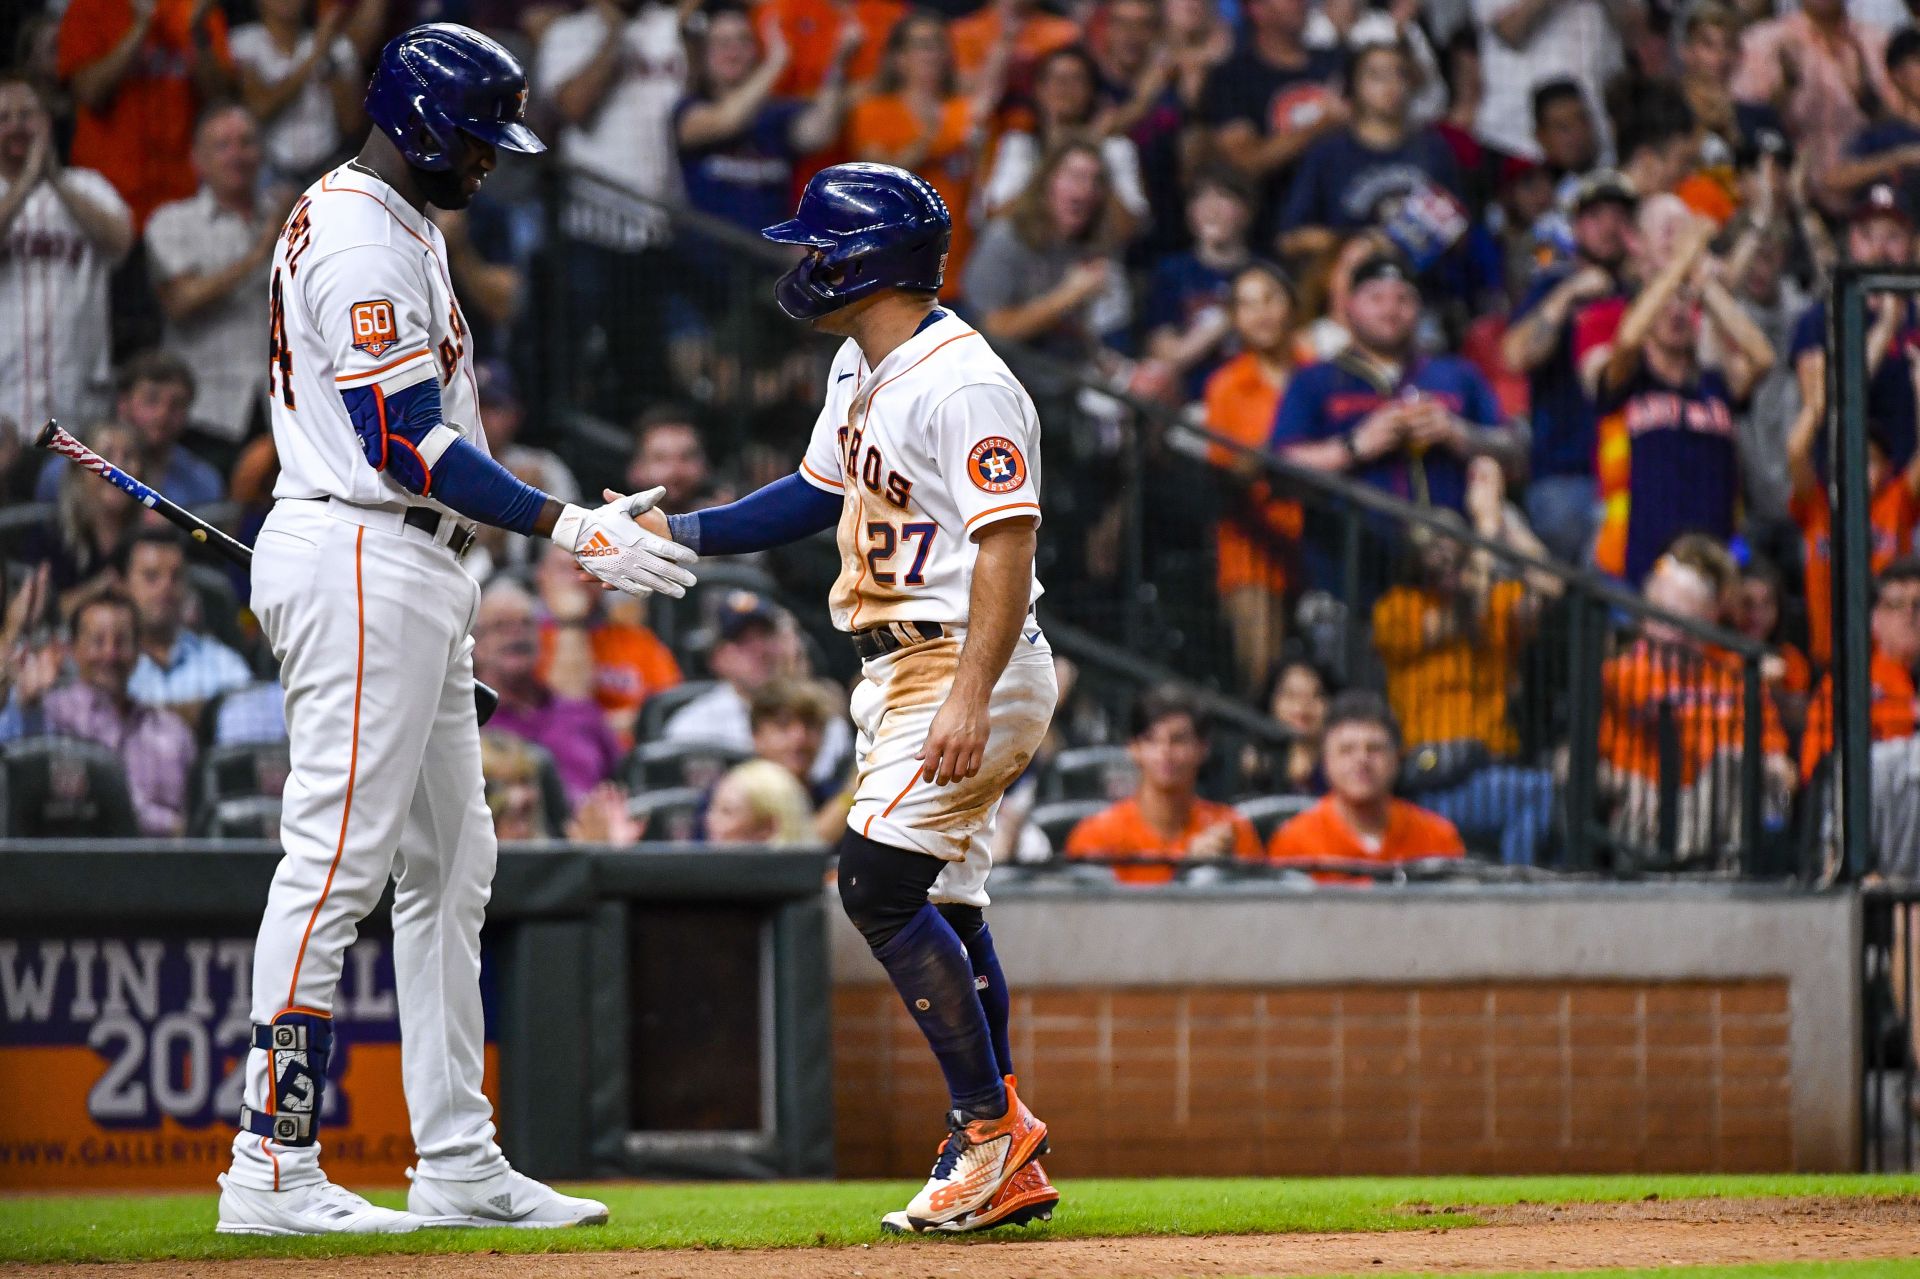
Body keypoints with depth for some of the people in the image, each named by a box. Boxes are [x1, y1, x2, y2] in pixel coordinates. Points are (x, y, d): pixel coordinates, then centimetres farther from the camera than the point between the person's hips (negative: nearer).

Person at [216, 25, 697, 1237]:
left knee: (449, 865, 11)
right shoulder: (359, 232, -14)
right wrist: (566, 526, -21)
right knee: (338, 857, -11)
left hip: (418, 570, 11)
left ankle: (458, 1165, 14)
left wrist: (581, 526, 15)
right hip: (357, 558, -11)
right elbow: (403, 439, -20)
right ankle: (273, 1166, -12)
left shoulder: (405, 229, 20)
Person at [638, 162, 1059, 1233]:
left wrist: (970, 696, -33)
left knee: (879, 883, -18)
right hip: (901, 668, 10)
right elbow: (822, 494, 25)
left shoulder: (963, 384, -19)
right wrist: (677, 533, 17)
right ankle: (1008, 1170, 12)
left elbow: (1008, 542, -25)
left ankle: (991, 1123, -10)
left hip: (971, 664, -10)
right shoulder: (863, 371, 13)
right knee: (941, 905, 9)